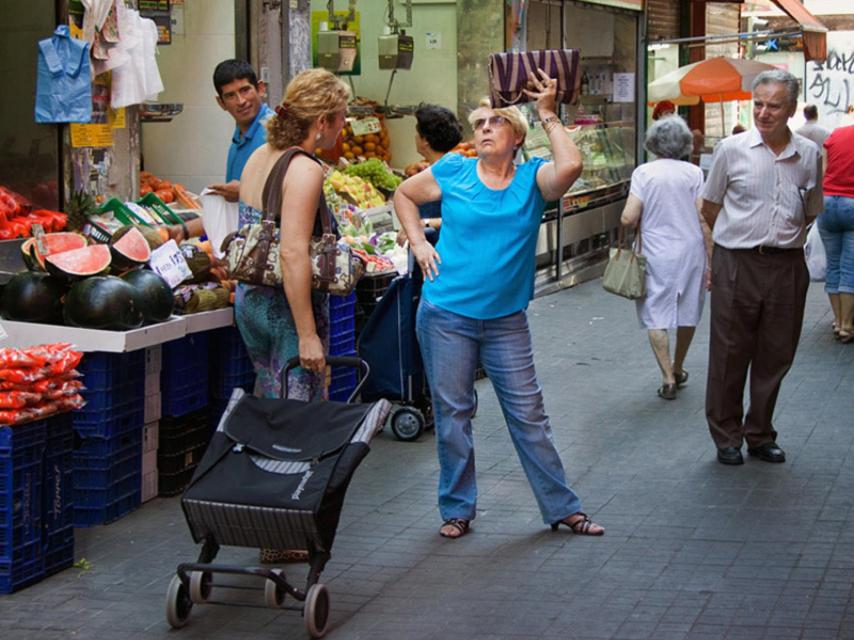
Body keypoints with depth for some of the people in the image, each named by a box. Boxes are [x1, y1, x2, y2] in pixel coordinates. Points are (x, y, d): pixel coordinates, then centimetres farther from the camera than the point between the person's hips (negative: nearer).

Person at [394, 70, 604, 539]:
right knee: (452, 413, 7)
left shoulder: (532, 179, -1)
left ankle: (562, 507, 14)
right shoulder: (453, 172, 1)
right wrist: (418, 243, 5)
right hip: (446, 314, 0)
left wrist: (547, 114, -15)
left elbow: (571, 166, -23)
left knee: (528, 413, 4)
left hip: (506, 320, 0)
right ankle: (457, 509, 19)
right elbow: (404, 194, 17)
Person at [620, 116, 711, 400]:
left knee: (656, 318, 5)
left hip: (657, 254, -2)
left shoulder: (643, 172, -6)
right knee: (687, 314, 18)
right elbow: (704, 220, -5)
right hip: (691, 252, 2)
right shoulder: (694, 173, -3)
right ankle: (678, 369, 34)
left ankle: (668, 379, -3)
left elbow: (628, 218, -12)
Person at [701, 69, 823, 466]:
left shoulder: (809, 155, 2)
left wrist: (785, 240, 8)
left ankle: (760, 435, 25)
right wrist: (739, 240, 10)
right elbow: (710, 207, 7)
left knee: (775, 358, 11)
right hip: (737, 265, -2)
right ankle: (726, 437, 18)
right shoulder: (731, 149, -4)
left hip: (787, 266, 2)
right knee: (729, 356, 4)